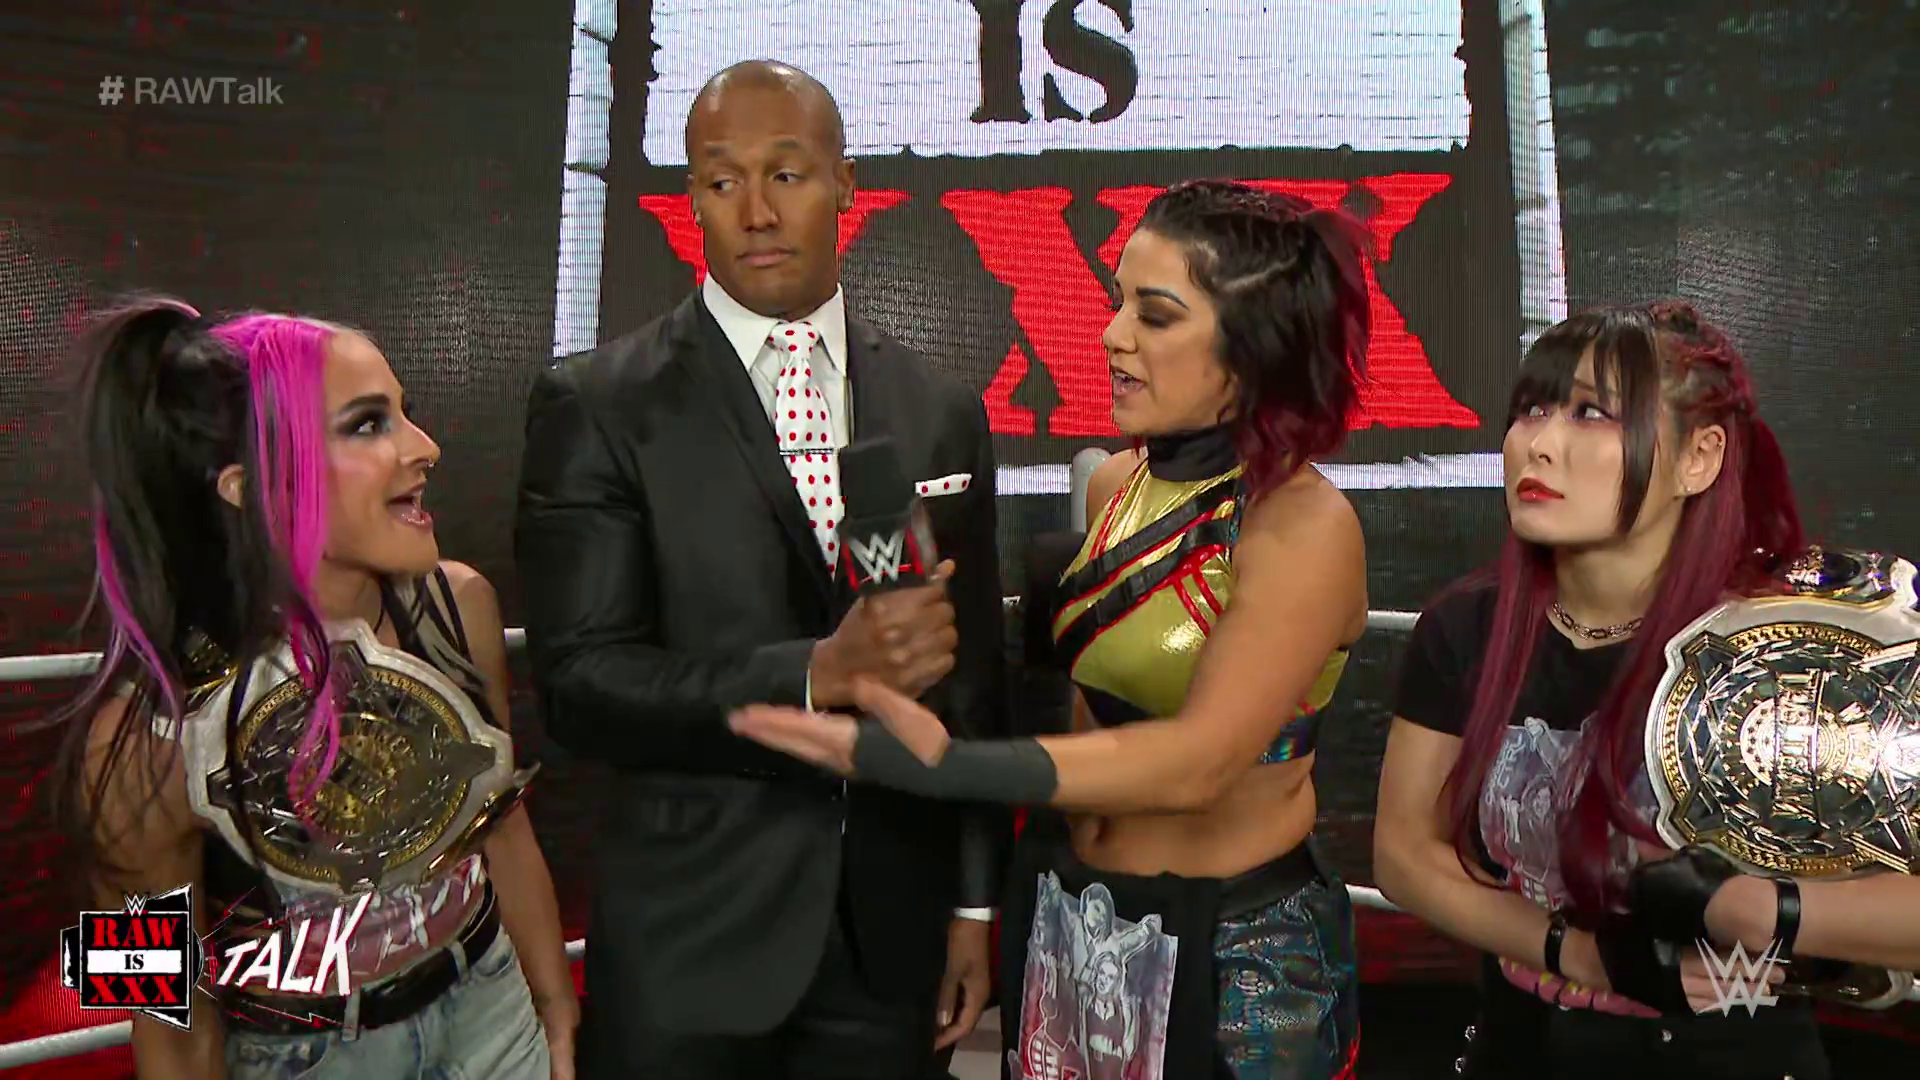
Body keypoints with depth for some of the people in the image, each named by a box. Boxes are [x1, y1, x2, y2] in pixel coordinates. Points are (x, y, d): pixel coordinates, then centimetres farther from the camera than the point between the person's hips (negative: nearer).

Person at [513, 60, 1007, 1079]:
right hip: (690, 942, -3)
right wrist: (817, 673, -25)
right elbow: (580, 683, -14)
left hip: (890, 937, 3)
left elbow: (972, 677, 6)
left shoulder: (941, 410, 3)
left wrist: (974, 902, 7)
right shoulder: (596, 405, -7)